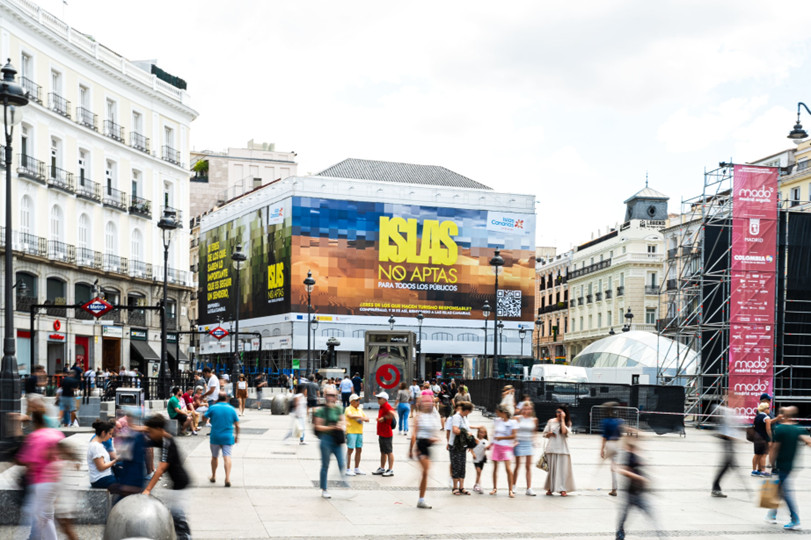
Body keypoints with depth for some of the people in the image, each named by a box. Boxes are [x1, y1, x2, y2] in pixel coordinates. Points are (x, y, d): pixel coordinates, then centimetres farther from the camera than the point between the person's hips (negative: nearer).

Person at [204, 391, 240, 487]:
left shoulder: (212, 407, -2)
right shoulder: (232, 409, 1)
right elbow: (237, 425, 3)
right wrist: (236, 436, 14)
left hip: (215, 437, 0)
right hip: (228, 437, 0)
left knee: (214, 457, 17)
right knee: (227, 457, -5)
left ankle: (213, 476, 30)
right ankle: (228, 478, -18)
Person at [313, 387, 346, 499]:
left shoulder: (338, 409, 8)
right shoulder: (321, 410, -7)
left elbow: (343, 420, 19)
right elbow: (318, 426, -9)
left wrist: (341, 424, -4)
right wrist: (331, 428, -17)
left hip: (337, 440, 4)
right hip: (326, 439, -4)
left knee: (341, 464, -8)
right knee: (325, 465, 4)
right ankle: (324, 490, 15)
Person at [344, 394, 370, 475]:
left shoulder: (360, 410, 17)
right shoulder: (348, 409, -5)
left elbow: (367, 419, 13)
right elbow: (350, 416, -26)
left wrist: (363, 418, -8)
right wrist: (359, 416, -22)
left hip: (359, 432, 7)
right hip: (351, 432, -7)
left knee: (359, 450, 10)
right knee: (350, 450, -6)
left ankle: (357, 469, 19)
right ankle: (348, 469, -2)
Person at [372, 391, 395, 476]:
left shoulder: (387, 406, -16)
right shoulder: (381, 407, 14)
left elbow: (392, 414, -33)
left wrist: (384, 418, -23)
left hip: (387, 434, -10)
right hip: (381, 433, 10)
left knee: (389, 452, -3)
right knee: (383, 452, 17)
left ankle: (391, 470, 1)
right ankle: (382, 468, 26)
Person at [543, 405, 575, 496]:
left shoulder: (568, 422, 4)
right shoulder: (551, 421, 10)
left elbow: (564, 431, -16)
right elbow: (544, 434, 16)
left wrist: (562, 419, -11)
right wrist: (550, 434, -6)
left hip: (562, 449, -2)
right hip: (551, 448, 2)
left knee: (563, 468, -5)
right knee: (551, 468, 4)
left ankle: (563, 489, -2)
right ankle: (550, 488, 13)